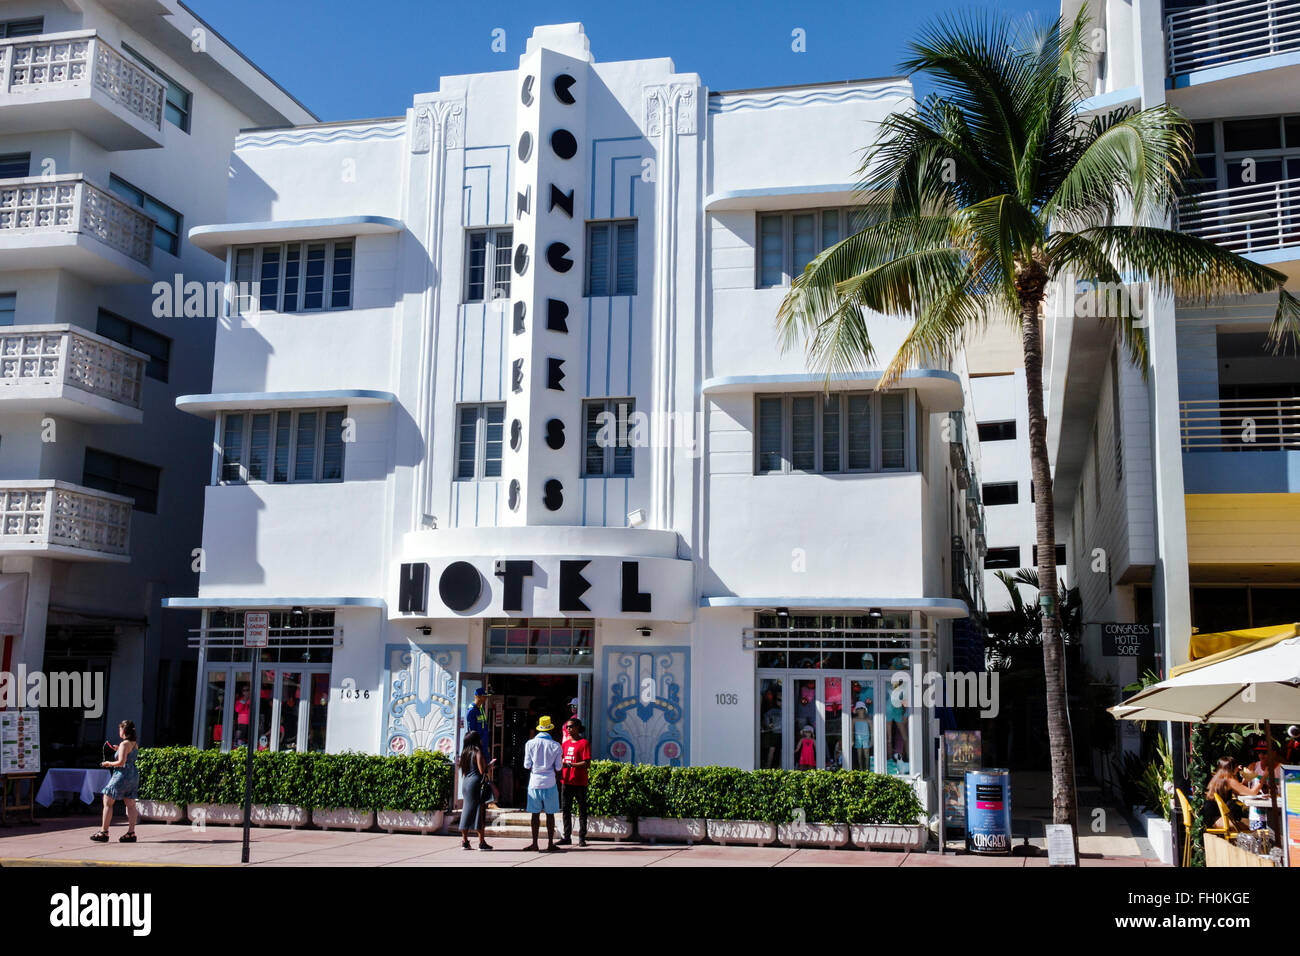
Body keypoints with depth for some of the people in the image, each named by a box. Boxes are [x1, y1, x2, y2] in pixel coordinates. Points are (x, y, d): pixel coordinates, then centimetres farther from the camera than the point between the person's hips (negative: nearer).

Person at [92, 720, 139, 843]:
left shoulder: (124, 744, -13)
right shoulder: (135, 744, 11)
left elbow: (121, 762, -18)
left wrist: (109, 763, -3)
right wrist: (119, 750, 19)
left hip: (122, 775, -8)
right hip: (134, 774, 8)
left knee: (107, 802, 2)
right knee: (131, 804, 6)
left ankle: (104, 832, 2)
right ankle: (131, 833, 3)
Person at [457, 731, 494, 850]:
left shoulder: (465, 753, 12)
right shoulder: (477, 752, -10)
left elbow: (464, 771, 15)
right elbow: (482, 771, -14)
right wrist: (490, 765, 2)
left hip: (466, 783, 7)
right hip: (476, 783, -7)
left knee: (467, 811, 11)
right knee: (479, 811, -4)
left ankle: (464, 841, 12)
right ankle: (482, 842, -3)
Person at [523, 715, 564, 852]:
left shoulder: (530, 744, -3)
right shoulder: (555, 746, -4)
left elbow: (527, 765, -2)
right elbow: (558, 767, -1)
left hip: (534, 782, 1)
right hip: (549, 783, -1)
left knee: (535, 814, 7)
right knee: (550, 814, 6)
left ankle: (535, 844, 8)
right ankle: (550, 844, 8)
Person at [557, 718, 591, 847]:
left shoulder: (584, 743, -6)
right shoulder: (566, 743, 15)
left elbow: (587, 763, -13)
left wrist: (571, 765, -21)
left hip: (579, 782, -6)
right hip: (566, 782, 6)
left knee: (582, 811, 1)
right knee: (566, 810, 8)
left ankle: (582, 838, 5)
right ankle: (567, 837, 15)